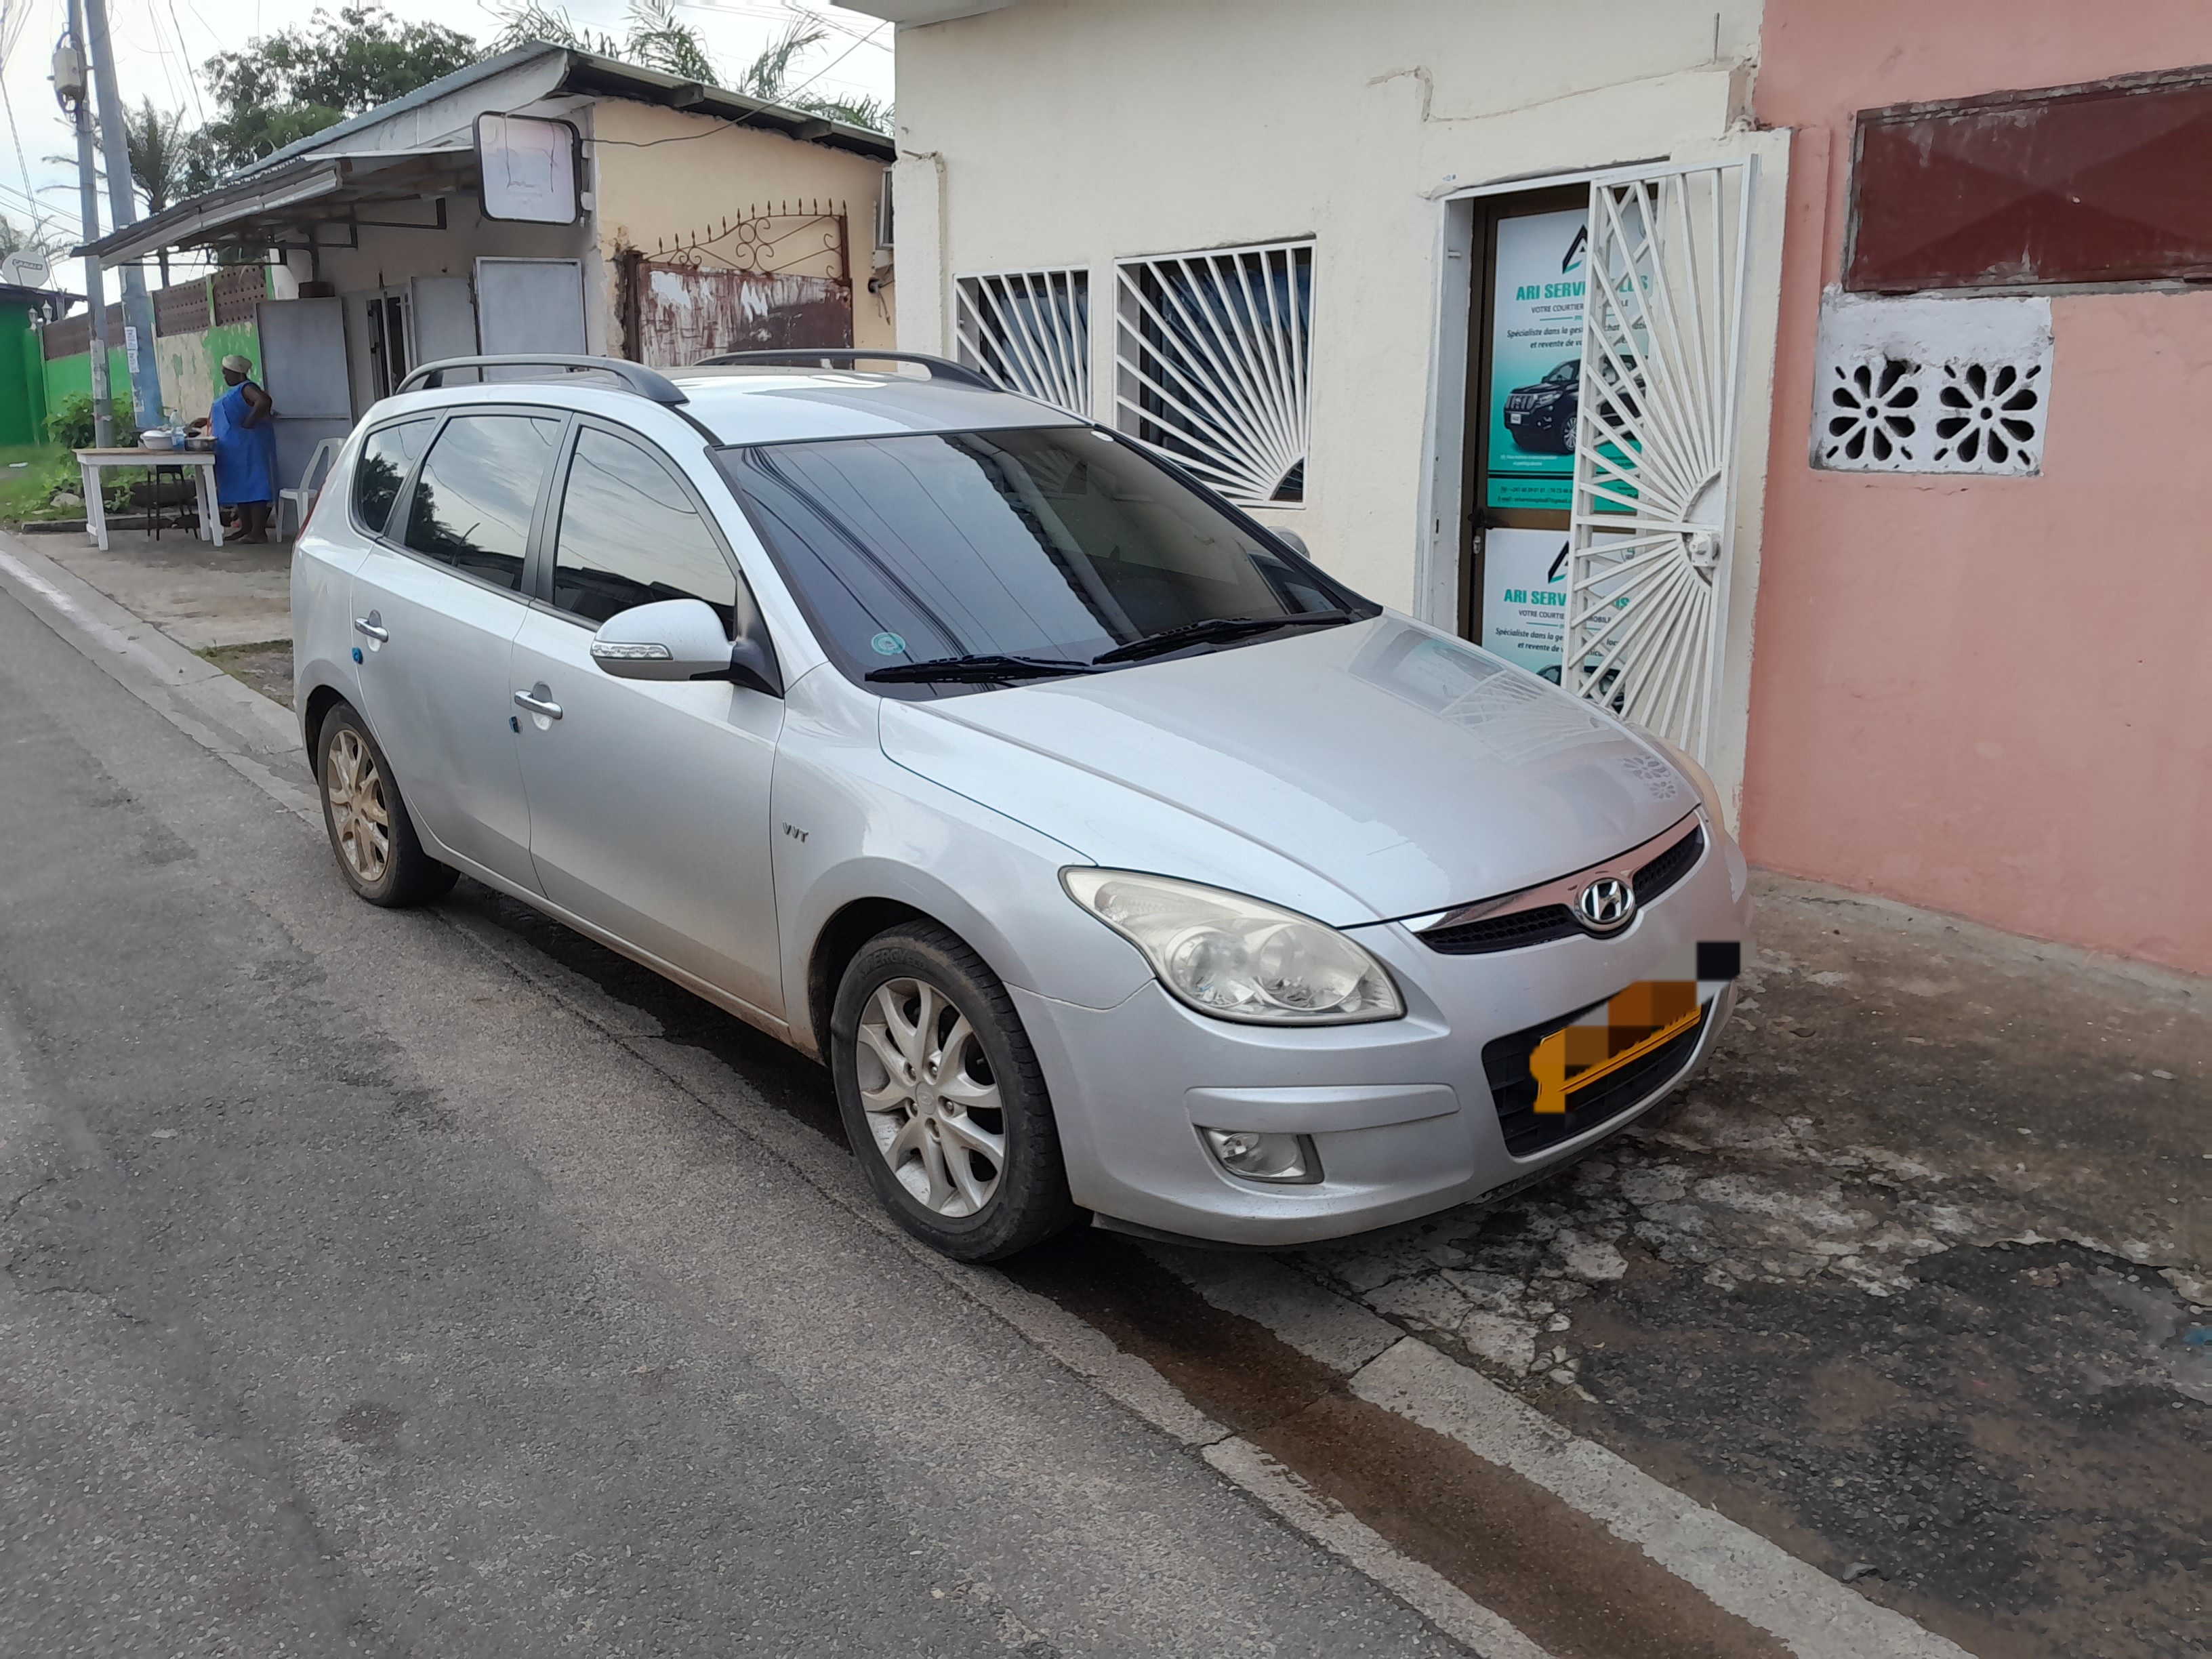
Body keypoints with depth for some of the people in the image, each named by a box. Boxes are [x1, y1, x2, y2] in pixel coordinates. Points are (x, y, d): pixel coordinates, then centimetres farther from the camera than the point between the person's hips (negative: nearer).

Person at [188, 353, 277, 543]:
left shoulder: (247, 389, -12)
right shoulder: (236, 391, 20)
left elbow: (264, 402, -31)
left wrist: (248, 424, -25)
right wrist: (207, 421, 27)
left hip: (248, 446, -11)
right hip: (236, 448, 11)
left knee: (252, 485, -11)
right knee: (241, 486, 11)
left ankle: (258, 532, -12)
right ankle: (246, 528, 16)